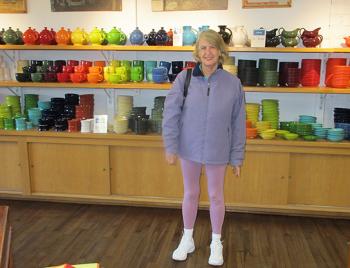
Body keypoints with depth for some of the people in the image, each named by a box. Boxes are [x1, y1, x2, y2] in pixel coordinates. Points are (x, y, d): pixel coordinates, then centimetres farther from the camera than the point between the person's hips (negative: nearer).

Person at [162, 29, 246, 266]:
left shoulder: (233, 83, -8)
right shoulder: (184, 78, -9)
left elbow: (238, 124, -3)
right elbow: (171, 114, -6)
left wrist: (237, 157, -1)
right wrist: (170, 147, -8)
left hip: (217, 151, 0)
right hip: (189, 148, 1)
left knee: (216, 196, 13)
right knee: (190, 194, 16)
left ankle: (216, 242, 34)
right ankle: (187, 239, 36)